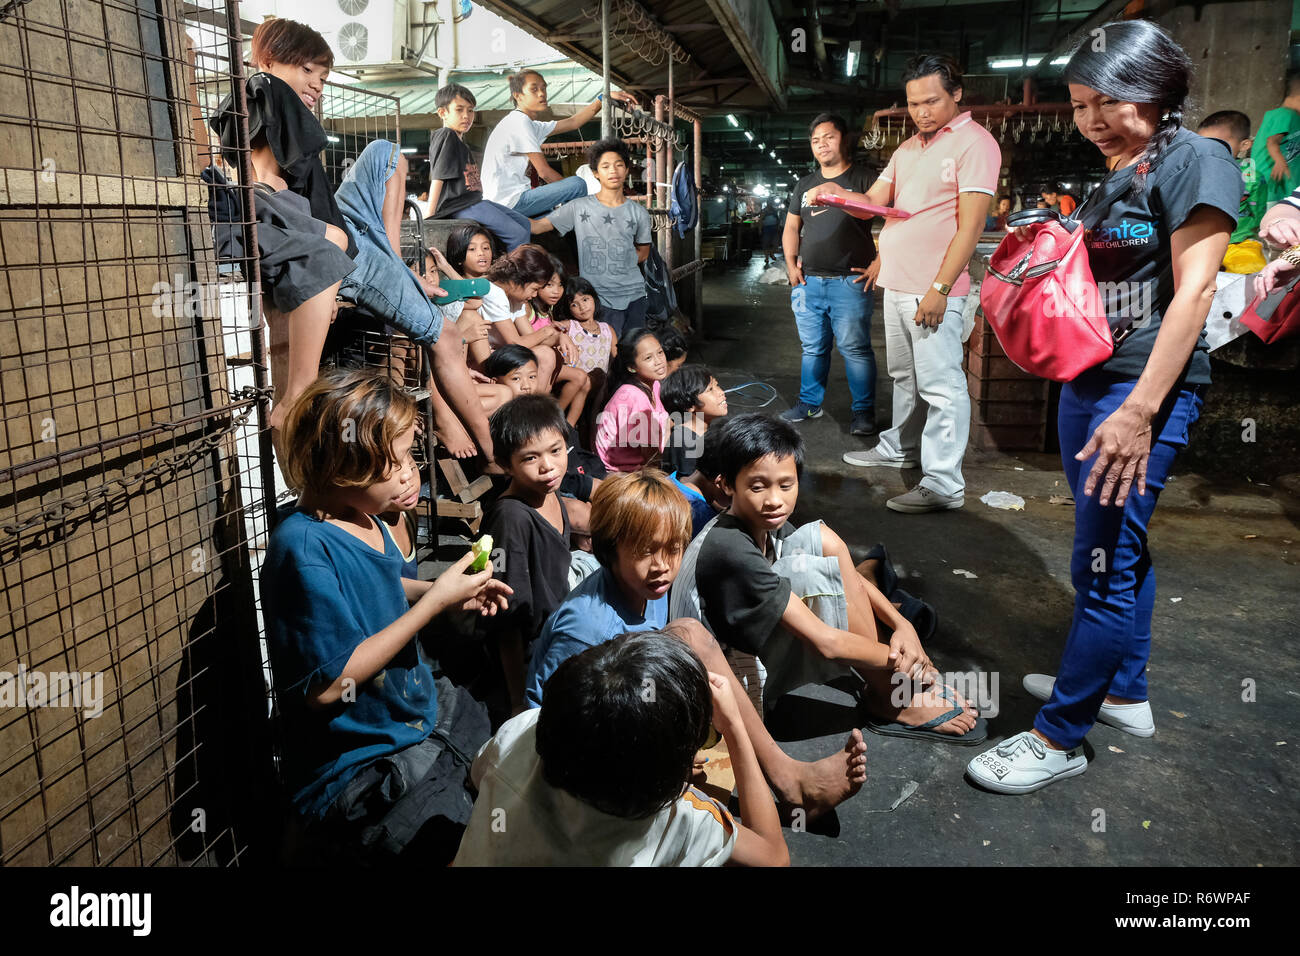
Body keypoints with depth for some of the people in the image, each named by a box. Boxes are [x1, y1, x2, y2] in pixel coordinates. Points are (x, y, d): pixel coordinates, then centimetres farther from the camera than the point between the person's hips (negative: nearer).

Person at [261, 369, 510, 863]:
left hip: (424, 709, 9)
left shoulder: (364, 517, -1)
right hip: (357, 767, -9)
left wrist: (447, 591, -1)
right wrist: (434, 600, -24)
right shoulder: (303, 546, -27)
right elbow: (329, 684, -27)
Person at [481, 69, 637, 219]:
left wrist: (605, 97, 12)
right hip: (509, 202, -10)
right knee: (578, 184, -12)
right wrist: (571, 189, -3)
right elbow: (544, 172, -15)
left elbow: (573, 122, 16)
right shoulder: (519, 121, -12)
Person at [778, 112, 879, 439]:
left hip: (849, 281, -5)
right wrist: (791, 263, 8)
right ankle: (810, 403, 24)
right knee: (812, 348, 12)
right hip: (808, 282, 5)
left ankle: (864, 411, 3)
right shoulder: (805, 184, 17)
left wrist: (878, 264, -14)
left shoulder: (863, 179, -1)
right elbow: (791, 227, 22)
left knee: (855, 348, -5)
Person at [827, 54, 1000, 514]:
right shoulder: (908, 148, 17)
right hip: (896, 284, 8)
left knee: (940, 385, -8)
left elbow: (970, 225, -16)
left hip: (933, 290, -8)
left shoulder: (974, 143, -9)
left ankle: (943, 485, -6)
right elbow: (874, 200, 22)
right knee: (904, 375, 19)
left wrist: (939, 288, -20)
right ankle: (900, 447, 34)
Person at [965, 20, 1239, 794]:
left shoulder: (1194, 161, -7)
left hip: (1148, 386, -9)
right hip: (1086, 378, 9)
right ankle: (1125, 692, 29)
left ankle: (1061, 737, 2)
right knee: (1118, 548, 15)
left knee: (1106, 562, -6)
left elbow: (1193, 291, -16)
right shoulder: (1109, 176, 17)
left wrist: (1140, 410, -22)